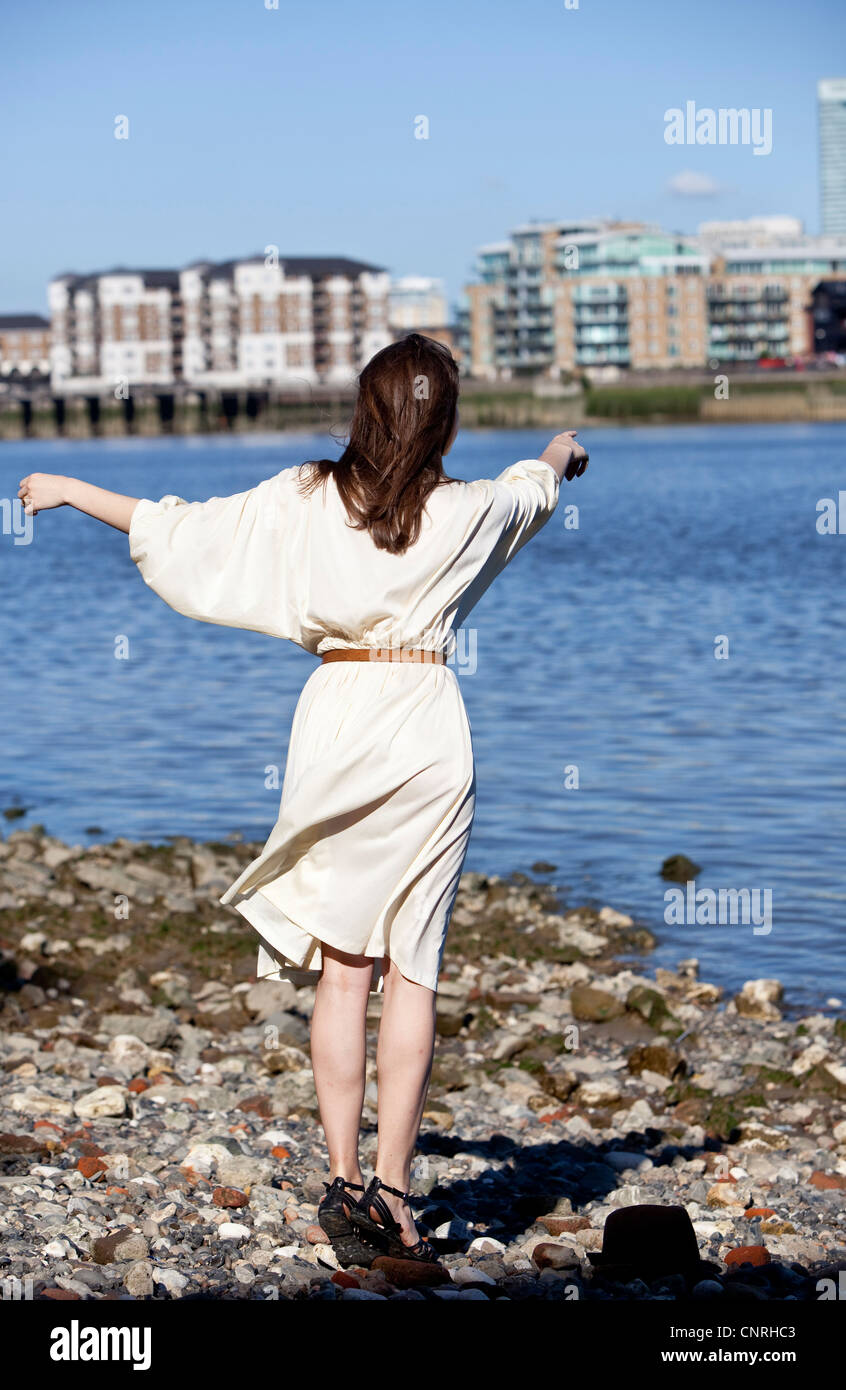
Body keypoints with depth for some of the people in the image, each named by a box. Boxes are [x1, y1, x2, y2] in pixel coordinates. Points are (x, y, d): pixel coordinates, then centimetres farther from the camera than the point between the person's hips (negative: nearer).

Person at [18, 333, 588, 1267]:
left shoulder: (302, 501, 0)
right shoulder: (466, 512, 1)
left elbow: (179, 530, 7)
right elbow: (533, 489, 24)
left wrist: (70, 490, 22)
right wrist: (560, 454, 49)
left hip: (334, 718, 1)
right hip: (425, 724, -1)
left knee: (341, 967, 6)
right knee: (412, 970, 2)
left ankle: (343, 1179, 2)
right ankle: (391, 1192, 0)